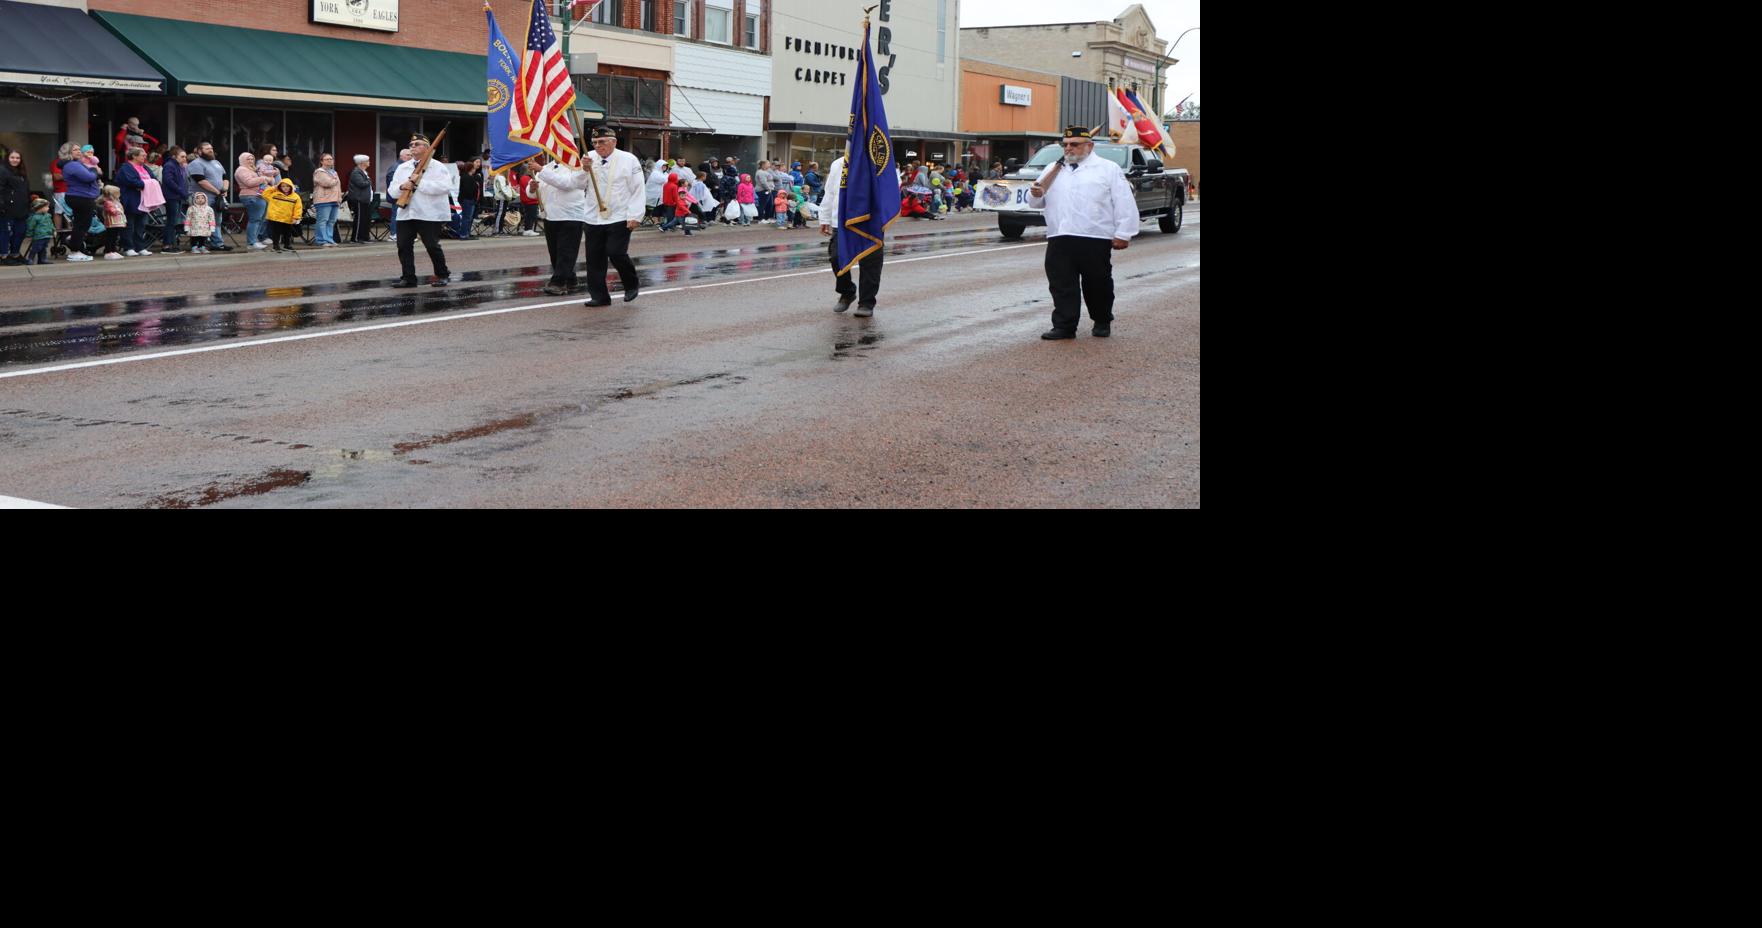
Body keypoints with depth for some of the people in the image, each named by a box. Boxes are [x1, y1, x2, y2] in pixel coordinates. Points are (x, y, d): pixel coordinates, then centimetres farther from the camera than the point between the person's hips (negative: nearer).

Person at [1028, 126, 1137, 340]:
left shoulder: (1108, 169, 6)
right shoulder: (1054, 170, 18)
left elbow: (1124, 203, 1)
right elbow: (1037, 202, 20)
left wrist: (1122, 234, -7)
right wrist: (1035, 195, -5)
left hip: (1095, 239, -3)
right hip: (1059, 240, 3)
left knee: (1098, 283, 5)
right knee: (1061, 285, -1)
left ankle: (1102, 322, 23)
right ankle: (1064, 326, 3)